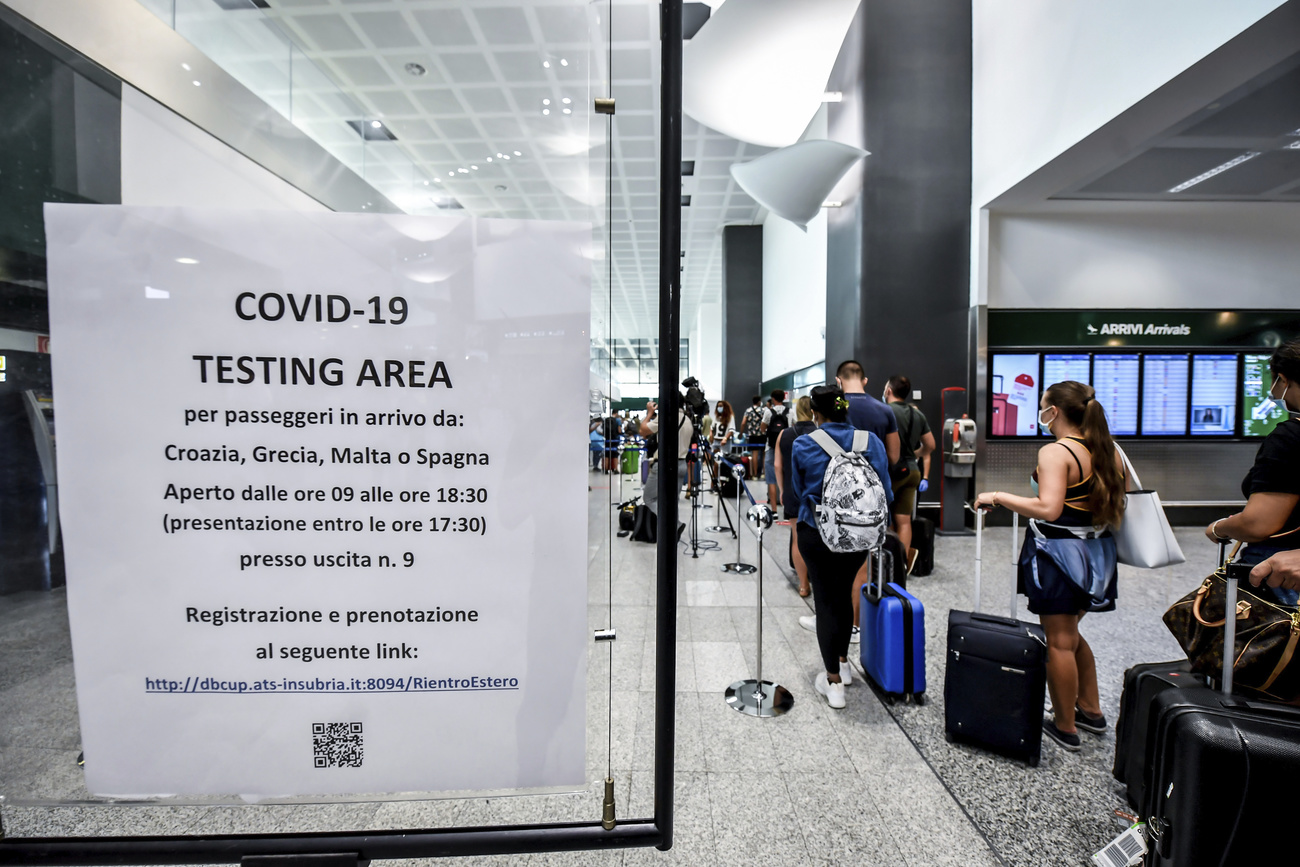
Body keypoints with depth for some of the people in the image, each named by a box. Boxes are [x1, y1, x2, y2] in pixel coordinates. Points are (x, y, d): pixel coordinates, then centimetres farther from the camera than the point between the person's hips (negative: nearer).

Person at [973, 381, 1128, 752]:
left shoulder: (1055, 452, -18)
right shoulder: (1109, 451, 6)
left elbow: (1048, 509, -28)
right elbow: (1118, 505, 13)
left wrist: (998, 496, -20)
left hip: (1058, 553, -8)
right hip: (1095, 552, 8)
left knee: (1059, 642, 5)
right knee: (1071, 635, 24)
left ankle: (1065, 728, 18)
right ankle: (1091, 711, 36)